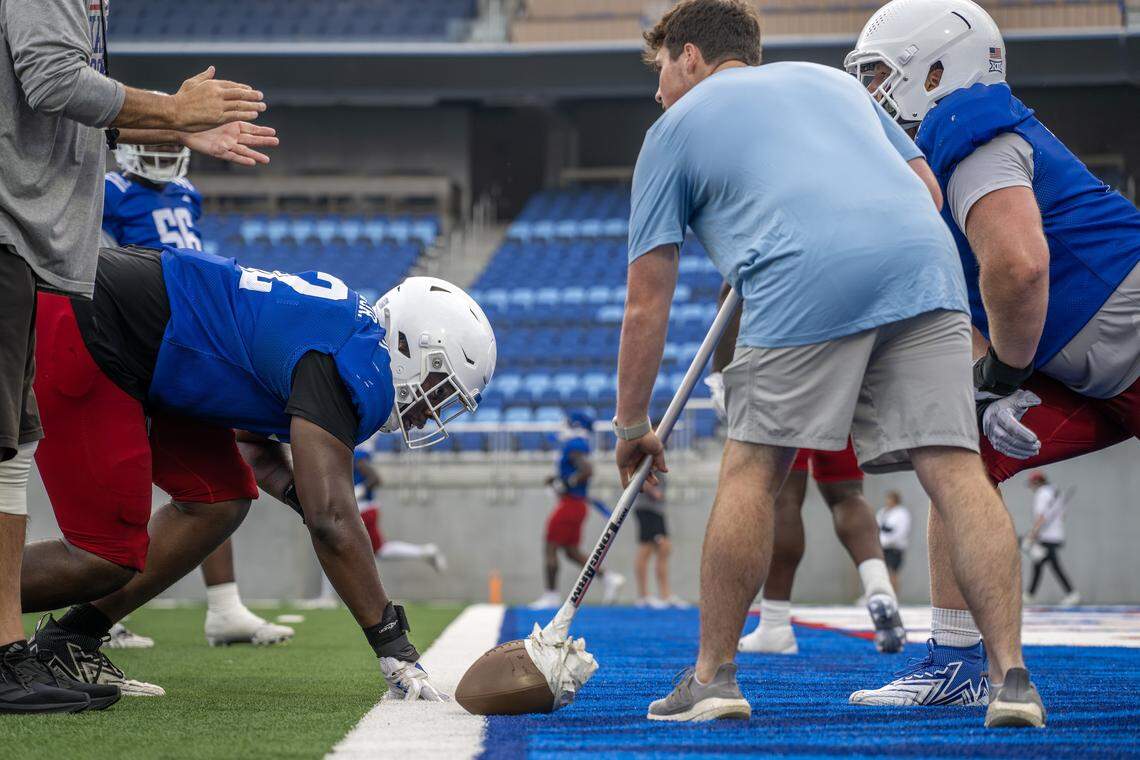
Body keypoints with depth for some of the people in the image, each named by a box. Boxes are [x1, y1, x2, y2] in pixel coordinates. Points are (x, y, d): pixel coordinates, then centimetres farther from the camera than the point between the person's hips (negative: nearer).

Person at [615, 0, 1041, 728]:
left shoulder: (676, 128, 23)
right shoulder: (830, 79, 35)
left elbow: (647, 304, 21)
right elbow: (929, 188, 28)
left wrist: (632, 427, 29)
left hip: (805, 282, -4)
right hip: (926, 260, 4)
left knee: (751, 471, 9)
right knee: (956, 469, 0)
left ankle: (715, 673, 13)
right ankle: (1012, 674, -7)